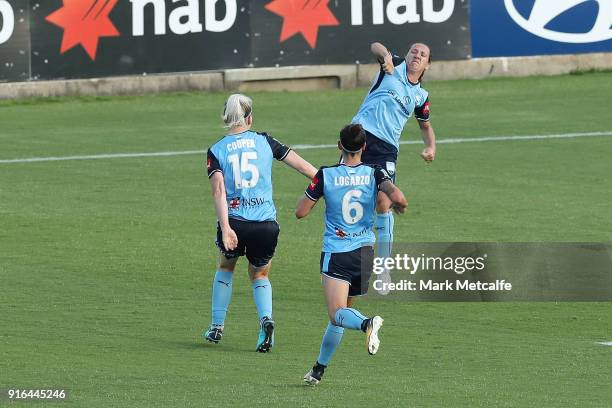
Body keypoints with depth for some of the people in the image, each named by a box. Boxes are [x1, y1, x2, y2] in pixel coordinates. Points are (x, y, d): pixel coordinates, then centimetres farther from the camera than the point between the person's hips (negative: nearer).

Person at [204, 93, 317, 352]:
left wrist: (225, 228, -19)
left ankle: (217, 327, 29)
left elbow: (218, 188, -11)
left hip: (234, 223, -1)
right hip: (266, 224, 1)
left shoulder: (216, 151, 2)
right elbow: (301, 165, 7)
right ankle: (266, 319, -5)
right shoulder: (264, 141, 6)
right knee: (259, 275, 24)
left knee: (225, 267, 30)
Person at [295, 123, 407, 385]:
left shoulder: (326, 175, -6)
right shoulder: (373, 174, -3)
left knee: (338, 314, -14)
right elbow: (398, 198, -19)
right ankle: (319, 370, 24)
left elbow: (301, 212, -2)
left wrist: (312, 191, 17)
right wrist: (399, 207, 5)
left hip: (335, 253, -4)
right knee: (339, 313, 19)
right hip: (365, 253, 4)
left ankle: (367, 323, -47)